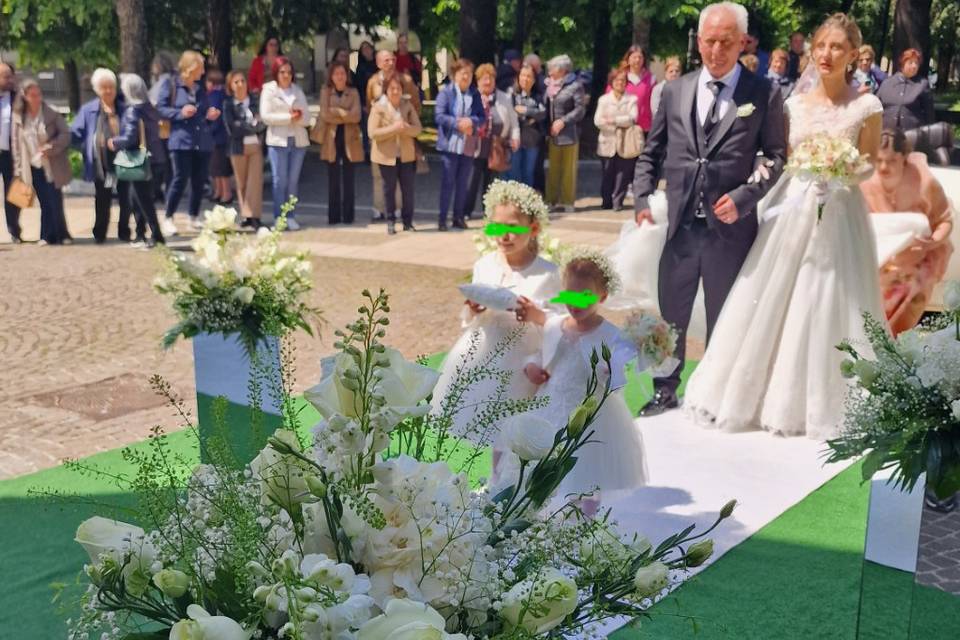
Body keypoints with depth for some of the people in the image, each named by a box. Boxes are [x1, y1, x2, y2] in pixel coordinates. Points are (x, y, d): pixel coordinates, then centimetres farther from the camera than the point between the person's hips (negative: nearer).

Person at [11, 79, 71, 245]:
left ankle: (61, 235, 9)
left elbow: (66, 134, -6)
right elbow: (15, 143, 5)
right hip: (33, 167, 2)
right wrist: (18, 169, 4)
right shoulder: (18, 117, 0)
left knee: (55, 202, -3)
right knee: (44, 203, 6)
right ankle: (47, 236, 13)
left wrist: (51, 147, -21)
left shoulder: (52, 113, -7)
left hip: (52, 166, -2)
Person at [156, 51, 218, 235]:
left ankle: (194, 216, 21)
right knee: (180, 179, -10)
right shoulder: (171, 85, 0)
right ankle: (168, 218, 1)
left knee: (200, 181, 6)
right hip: (181, 140, -5)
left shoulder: (201, 87, 15)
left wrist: (210, 114, 3)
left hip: (203, 141, 5)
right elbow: (160, 108, -4)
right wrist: (180, 112, -17)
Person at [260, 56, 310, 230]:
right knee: (280, 180, -5)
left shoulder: (298, 91, 15)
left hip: (298, 140, 3)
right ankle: (279, 217, -1)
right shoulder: (268, 90, 4)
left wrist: (298, 116, -14)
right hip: (278, 140, -3)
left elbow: (307, 118, 8)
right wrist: (289, 117, -9)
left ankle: (291, 217, 7)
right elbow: (265, 116, -8)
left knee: (293, 180, 3)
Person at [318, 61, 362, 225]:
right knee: (333, 179, 1)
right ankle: (333, 216, 6)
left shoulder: (353, 93, 8)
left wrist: (336, 111, -9)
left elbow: (356, 115, -6)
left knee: (348, 179, 3)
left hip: (349, 139, 0)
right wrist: (345, 115, -9)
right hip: (332, 139, 0)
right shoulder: (326, 92, 7)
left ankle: (348, 215, 7)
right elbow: (325, 115, -7)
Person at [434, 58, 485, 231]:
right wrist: (458, 123, -20)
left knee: (463, 184, 10)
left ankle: (459, 217, 21)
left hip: (468, 145, 4)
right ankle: (442, 219, 6)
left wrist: (471, 121, -15)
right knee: (447, 183, -1)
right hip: (450, 144, -4)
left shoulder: (475, 93, 8)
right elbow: (439, 116, -11)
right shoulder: (445, 91, -4)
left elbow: (482, 117, 5)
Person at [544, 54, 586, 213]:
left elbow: (580, 109, -10)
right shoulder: (550, 85, 10)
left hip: (569, 133, -5)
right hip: (553, 133, 5)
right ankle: (552, 200, 13)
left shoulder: (575, 86, -7)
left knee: (569, 169, 3)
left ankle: (567, 201, 9)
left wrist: (563, 121, -17)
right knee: (553, 169, 8)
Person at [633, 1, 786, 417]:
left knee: (724, 318, 11)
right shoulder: (674, 91, 7)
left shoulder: (764, 95, -1)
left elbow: (776, 157, 1)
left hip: (730, 227, -2)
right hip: (679, 225, 3)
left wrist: (743, 197, -13)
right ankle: (665, 391, 28)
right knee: (671, 314, 12)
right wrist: (642, 200, 0)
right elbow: (651, 153, 12)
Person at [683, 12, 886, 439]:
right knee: (769, 305, 6)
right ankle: (758, 392, 19)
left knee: (826, 310, 0)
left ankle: (823, 404, 16)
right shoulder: (794, 105, 6)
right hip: (790, 210, 3)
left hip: (838, 214, -3)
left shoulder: (867, 107, -3)